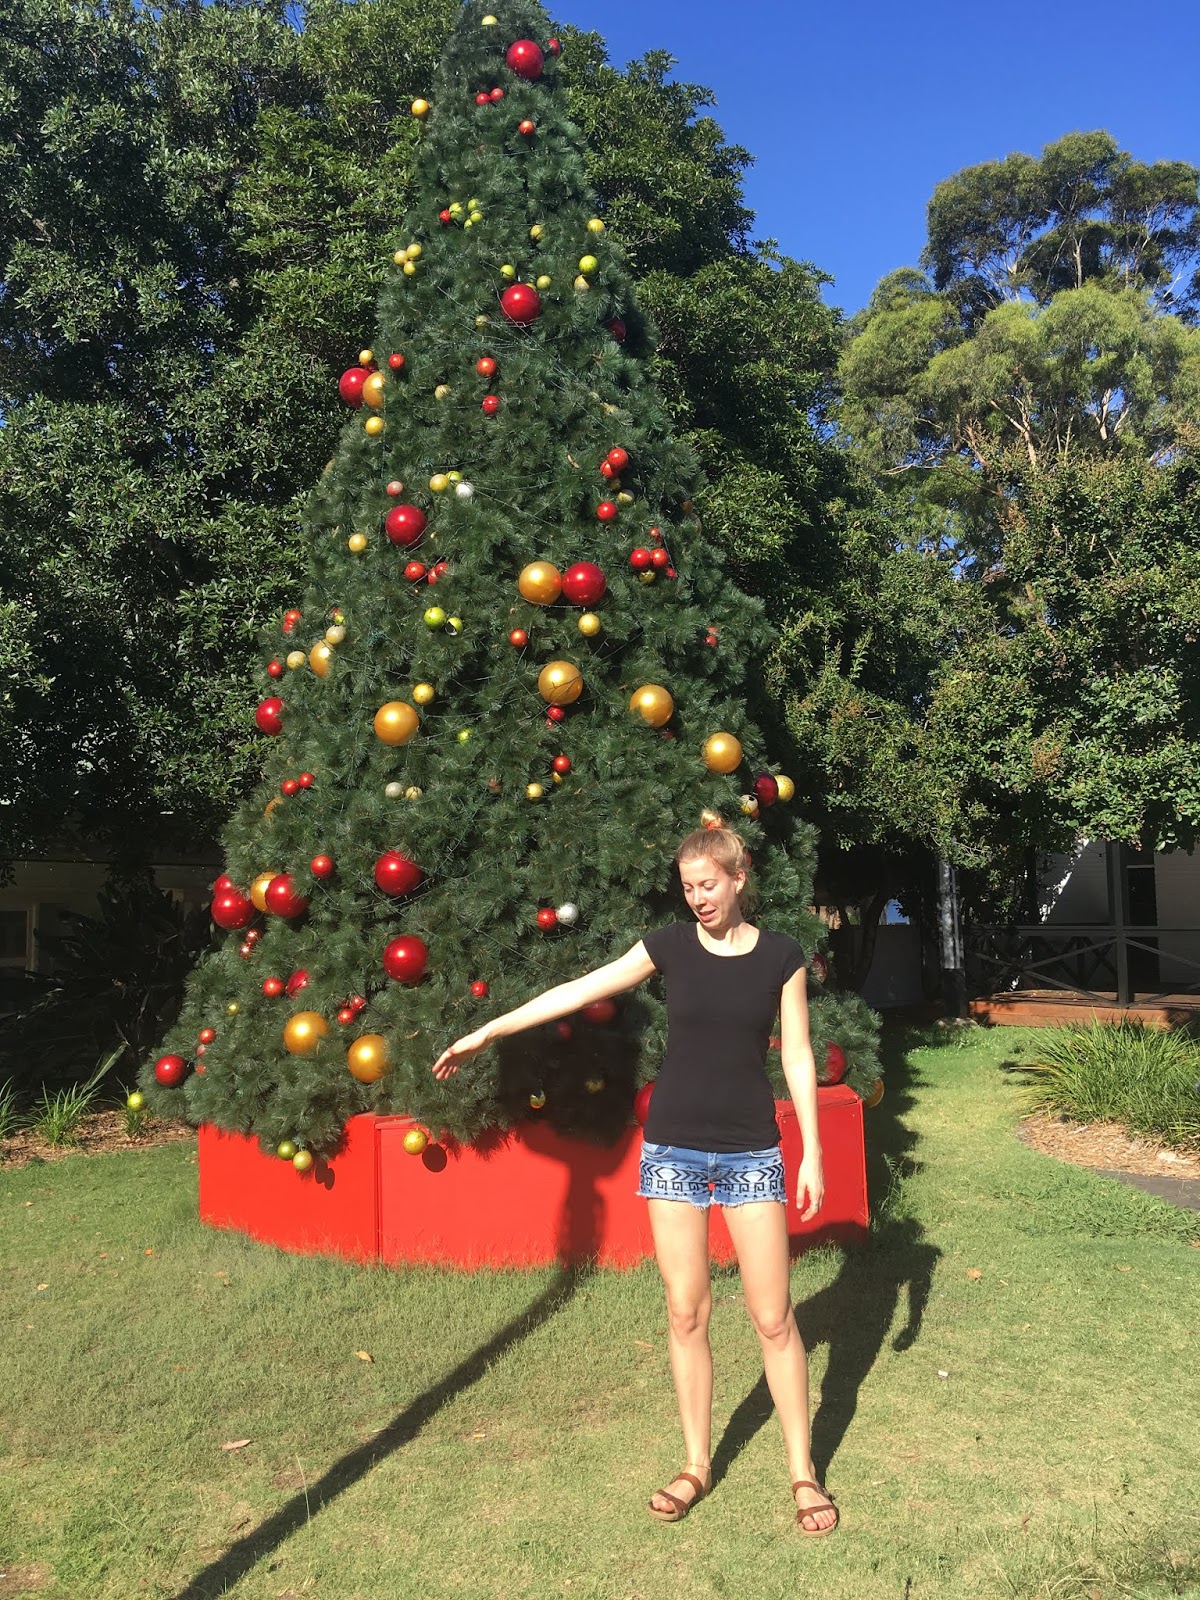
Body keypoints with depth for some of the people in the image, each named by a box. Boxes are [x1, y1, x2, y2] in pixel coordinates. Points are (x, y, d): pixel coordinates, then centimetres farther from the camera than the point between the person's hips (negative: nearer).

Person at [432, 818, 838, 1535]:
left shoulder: (781, 955, -3)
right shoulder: (671, 945, -2)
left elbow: (798, 1057, 0)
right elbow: (579, 990, 1)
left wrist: (813, 1153, -2)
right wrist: (488, 1031, 2)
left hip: (751, 1152, -1)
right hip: (674, 1147, 1)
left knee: (774, 1318, 4)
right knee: (687, 1313, 8)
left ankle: (804, 1472, 21)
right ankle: (698, 1464, 26)